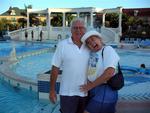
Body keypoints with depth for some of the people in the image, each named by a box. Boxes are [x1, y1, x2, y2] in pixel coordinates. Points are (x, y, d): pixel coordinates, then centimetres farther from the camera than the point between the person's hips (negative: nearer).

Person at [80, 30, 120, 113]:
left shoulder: (108, 49, -11)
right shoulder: (92, 53, 9)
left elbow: (109, 73, -22)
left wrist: (90, 86, -14)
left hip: (105, 91, -7)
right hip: (93, 91, 7)